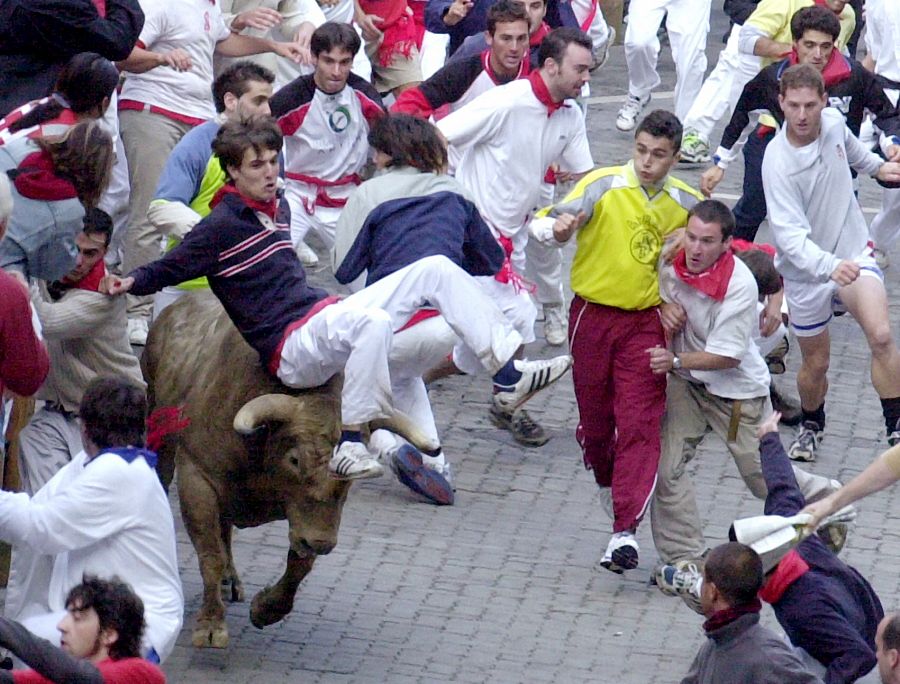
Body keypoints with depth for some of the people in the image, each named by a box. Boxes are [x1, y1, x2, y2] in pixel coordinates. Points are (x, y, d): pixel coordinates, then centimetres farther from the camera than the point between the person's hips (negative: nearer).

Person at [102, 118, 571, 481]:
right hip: (291, 348, -9)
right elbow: (170, 268, -10)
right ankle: (348, 447, -36)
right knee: (373, 321, -42)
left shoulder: (272, 208, 17)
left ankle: (508, 374, 0)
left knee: (436, 270, 1)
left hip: (324, 315, 9)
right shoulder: (220, 227, -8)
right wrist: (131, 282, -26)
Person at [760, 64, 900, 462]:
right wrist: (829, 266, -51)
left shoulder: (833, 122, -11)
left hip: (853, 253, 3)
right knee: (815, 364, 12)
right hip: (806, 269, -2)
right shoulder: (777, 162, -27)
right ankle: (811, 425, 43)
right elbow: (789, 235, -36)